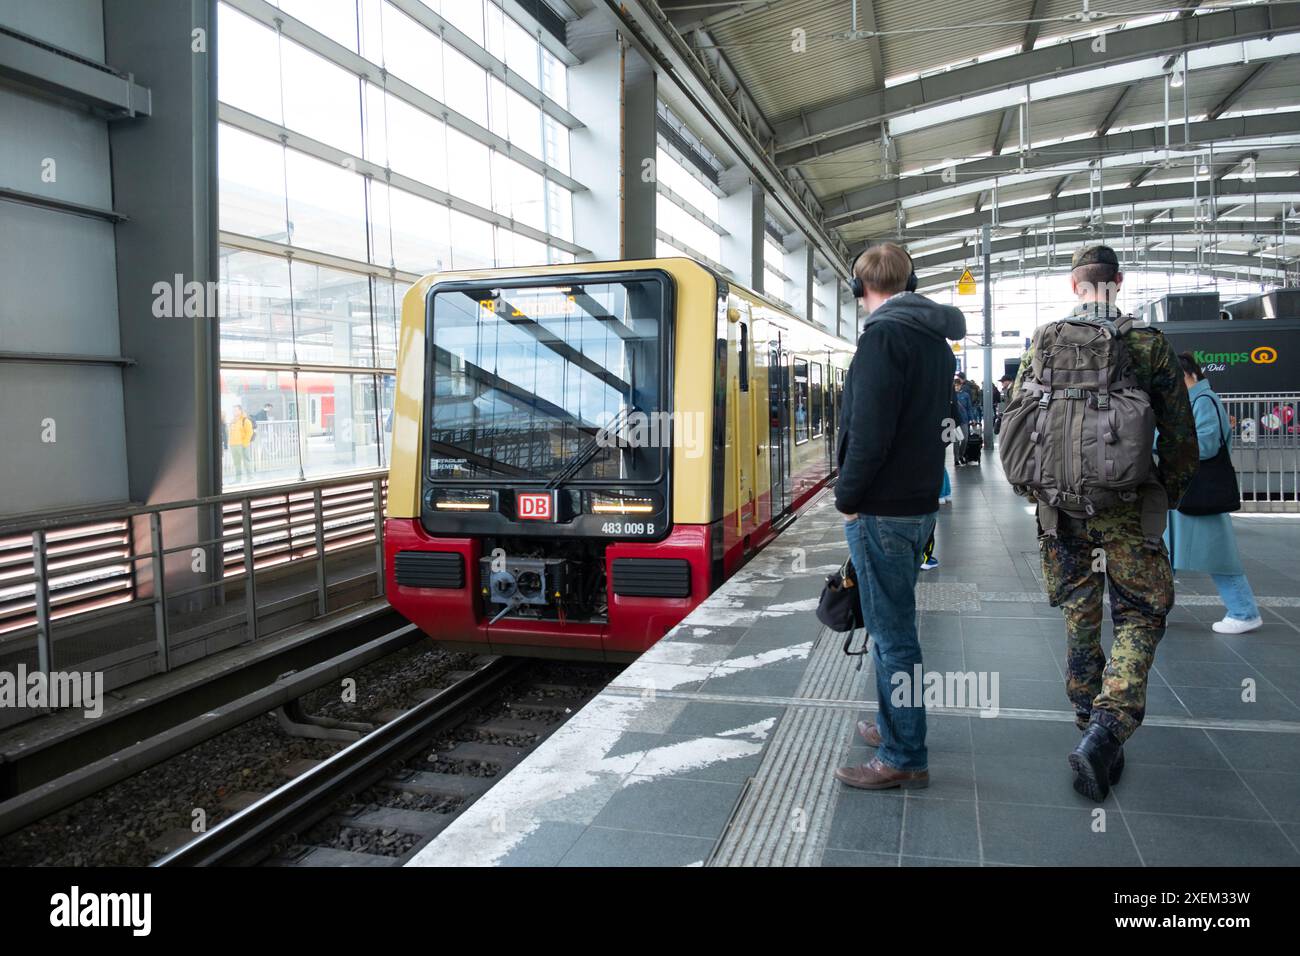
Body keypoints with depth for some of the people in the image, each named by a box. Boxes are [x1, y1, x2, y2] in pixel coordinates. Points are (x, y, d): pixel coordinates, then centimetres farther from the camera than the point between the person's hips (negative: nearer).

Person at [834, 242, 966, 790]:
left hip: (882, 511, -9)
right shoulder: (935, 340, 14)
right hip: (920, 504, 9)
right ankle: (893, 727, 34)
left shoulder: (883, 337, -16)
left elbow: (870, 433, -23)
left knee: (891, 632, -1)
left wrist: (846, 498, -12)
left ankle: (904, 757, 8)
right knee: (893, 624, 20)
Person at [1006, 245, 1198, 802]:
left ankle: (1092, 730, 24)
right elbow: (1180, 438, 0)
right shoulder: (1151, 346, -3)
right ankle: (1105, 732, -9)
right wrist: (1165, 496, 14)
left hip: (1062, 507, 2)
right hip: (1127, 508, -2)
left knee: (1079, 619, 14)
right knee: (1140, 617, 8)